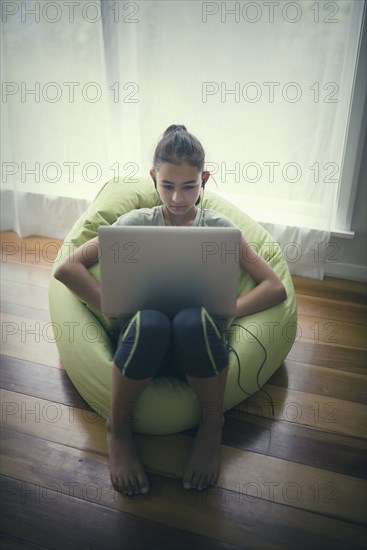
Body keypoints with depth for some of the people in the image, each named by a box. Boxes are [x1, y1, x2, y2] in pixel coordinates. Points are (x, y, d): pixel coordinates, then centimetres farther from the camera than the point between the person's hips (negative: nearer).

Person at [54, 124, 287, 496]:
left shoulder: (218, 227, 12)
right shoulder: (137, 222, 11)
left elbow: (275, 288, 6)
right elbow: (67, 269, 3)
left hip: (198, 341, 0)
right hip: (145, 338, 0)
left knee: (193, 321, -37)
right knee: (148, 322, -37)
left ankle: (212, 427, -8)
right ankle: (117, 429, -9)